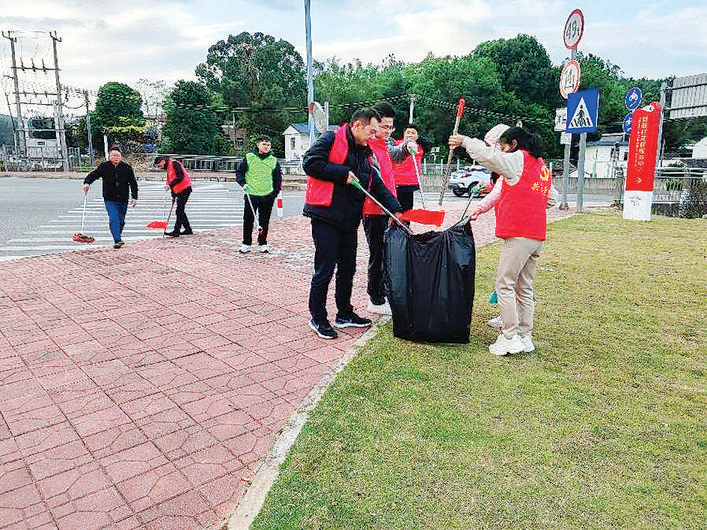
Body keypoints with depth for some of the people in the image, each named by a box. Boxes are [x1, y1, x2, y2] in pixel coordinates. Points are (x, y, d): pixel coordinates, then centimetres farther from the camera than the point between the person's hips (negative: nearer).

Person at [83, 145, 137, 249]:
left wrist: (134, 197, 1)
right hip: (110, 199, -2)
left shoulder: (126, 168, 3)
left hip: (123, 199, 2)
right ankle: (117, 240, -18)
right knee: (113, 219, -15)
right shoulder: (104, 167, 1)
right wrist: (87, 183, -12)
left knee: (121, 220, 10)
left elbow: (133, 183, 6)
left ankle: (117, 237, 31)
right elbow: (93, 175, 8)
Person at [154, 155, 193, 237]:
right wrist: (173, 195, 17)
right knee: (180, 211, 11)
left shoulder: (174, 163, -10)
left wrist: (170, 185, -21)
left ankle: (176, 231, -8)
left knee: (179, 211, -9)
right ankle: (188, 229, 18)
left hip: (185, 190, -10)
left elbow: (180, 177, -20)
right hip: (179, 192, 10)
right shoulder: (168, 168, 19)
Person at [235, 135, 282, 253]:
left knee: (264, 221, 7)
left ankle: (263, 243, 20)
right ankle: (246, 243, 14)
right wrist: (243, 183, -8)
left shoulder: (274, 160, 7)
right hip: (251, 195, -1)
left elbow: (278, 178, 13)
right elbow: (239, 171, 8)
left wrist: (275, 193, 5)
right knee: (248, 220, 3)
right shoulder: (248, 157, 2)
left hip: (268, 197, 1)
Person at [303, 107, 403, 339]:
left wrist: (395, 209, 4)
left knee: (348, 268, 15)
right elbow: (310, 163, -17)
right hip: (326, 217, -8)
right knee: (325, 270, -3)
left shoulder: (364, 154, 18)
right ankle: (317, 318, 11)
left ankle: (345, 313, 29)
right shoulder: (331, 140, -5)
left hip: (349, 220, 8)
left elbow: (378, 186, 16)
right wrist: (343, 173, -15)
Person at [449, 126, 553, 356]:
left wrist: (464, 141, -3)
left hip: (519, 234, -9)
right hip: (537, 235, 9)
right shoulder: (541, 165, 22)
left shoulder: (518, 159, -4)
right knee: (524, 287, 13)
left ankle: (510, 337, -5)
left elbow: (489, 156, -16)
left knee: (505, 284, -4)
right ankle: (525, 337, 18)